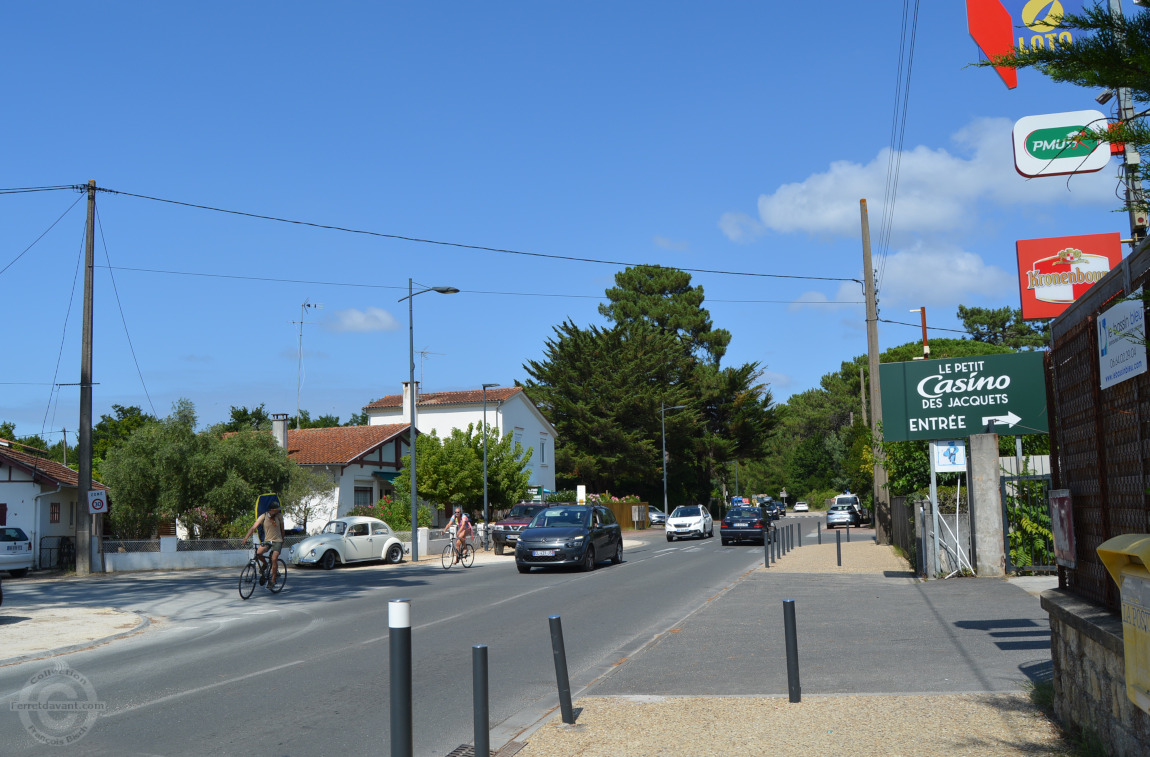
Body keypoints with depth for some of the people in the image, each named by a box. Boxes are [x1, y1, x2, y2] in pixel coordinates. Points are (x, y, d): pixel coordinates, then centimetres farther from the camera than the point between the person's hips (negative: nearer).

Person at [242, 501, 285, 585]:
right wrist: (245, 538, -25)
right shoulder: (263, 517, -7)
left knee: (274, 559, -21)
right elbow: (253, 527, -14)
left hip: (277, 541, -1)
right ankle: (264, 564, 6)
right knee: (258, 553, -27)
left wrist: (282, 541, 20)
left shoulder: (279, 516, -3)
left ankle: (273, 580, -8)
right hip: (267, 541, 1)